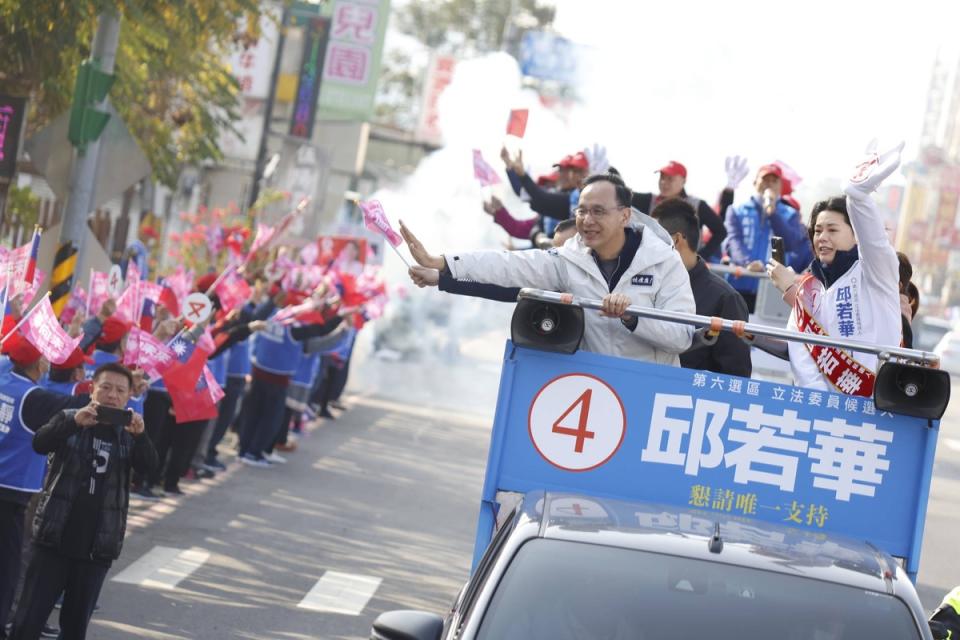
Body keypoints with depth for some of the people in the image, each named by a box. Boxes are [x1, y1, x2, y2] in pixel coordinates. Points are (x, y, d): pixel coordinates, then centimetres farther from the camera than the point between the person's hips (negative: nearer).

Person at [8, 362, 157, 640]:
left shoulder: (128, 435, 7)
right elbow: (39, 444, -16)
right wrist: (74, 422, -33)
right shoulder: (70, 419, 2)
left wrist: (140, 435, -31)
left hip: (97, 548, 2)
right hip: (53, 541, -2)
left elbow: (148, 465, -11)